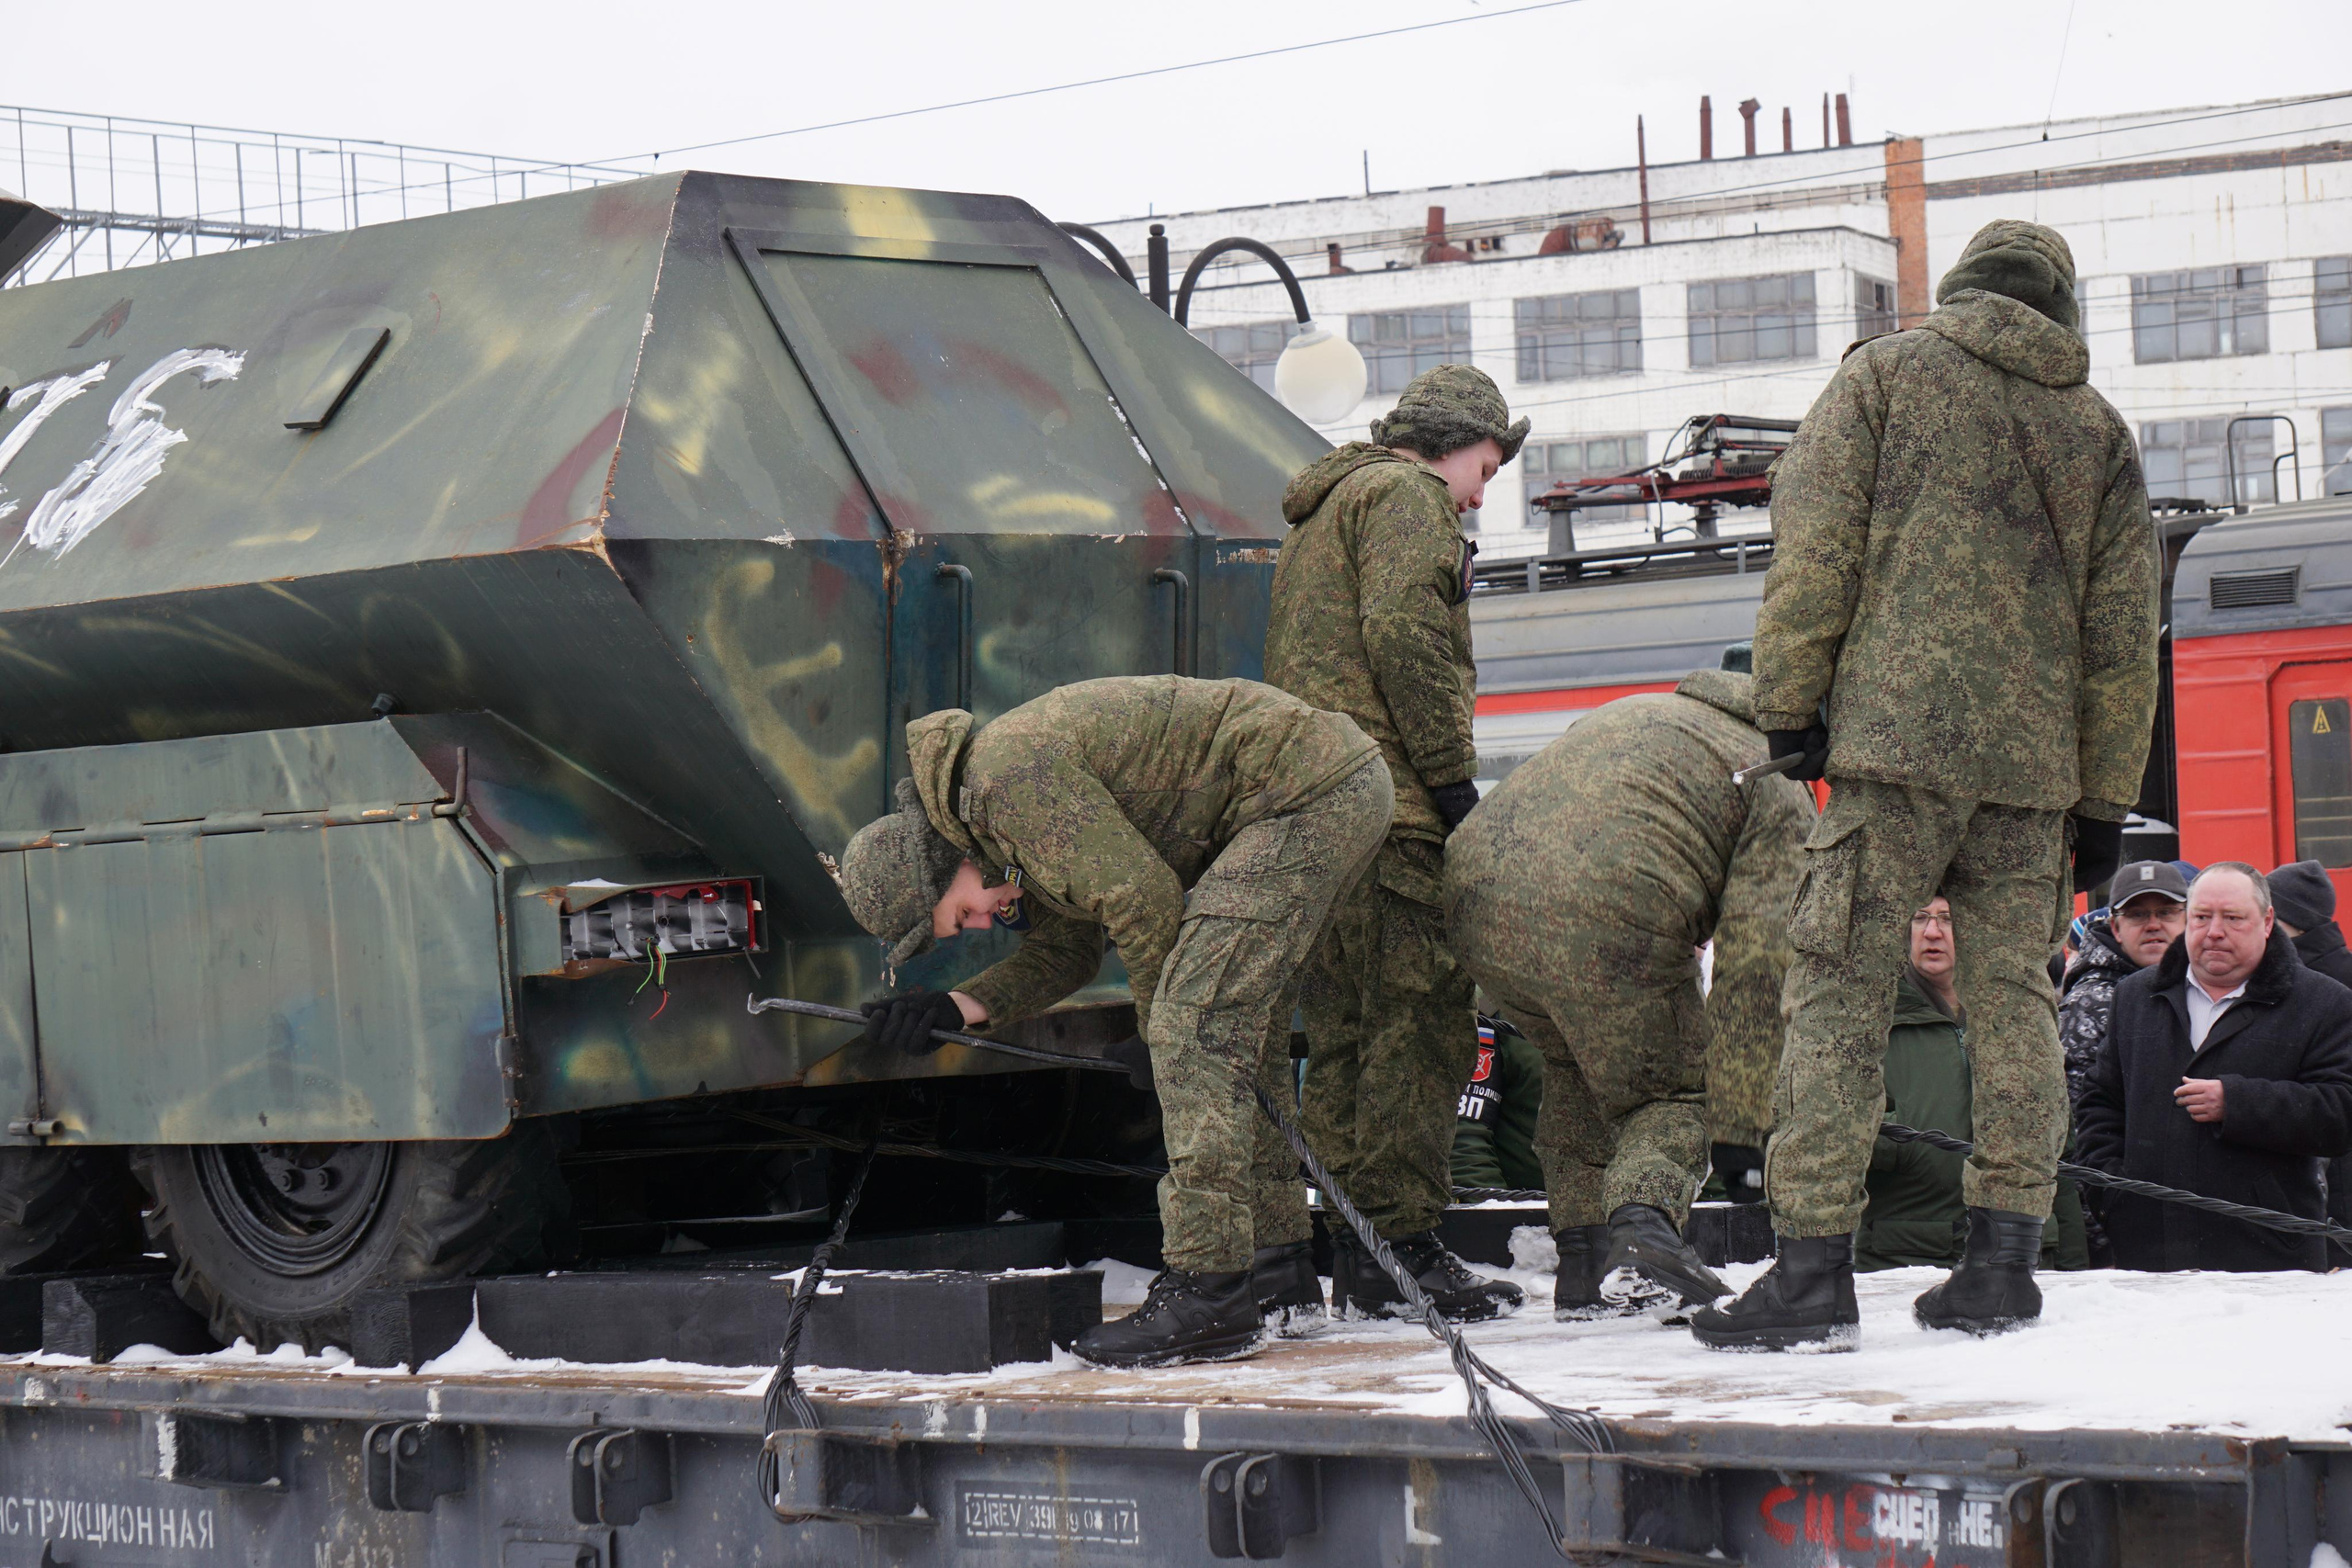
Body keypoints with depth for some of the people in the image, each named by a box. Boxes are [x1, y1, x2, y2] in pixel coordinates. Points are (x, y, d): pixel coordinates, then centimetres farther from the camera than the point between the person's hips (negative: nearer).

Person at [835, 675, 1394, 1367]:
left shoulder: (1009, 775, -18)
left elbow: (1145, 902, -17)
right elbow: (1064, 952, 23)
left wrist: (1159, 1032, -3)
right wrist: (958, 1008, 8)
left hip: (1308, 789, -11)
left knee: (1198, 1030, -15)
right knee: (1242, 1030, 20)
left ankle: (1207, 1298, -18)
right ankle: (1280, 1267, 28)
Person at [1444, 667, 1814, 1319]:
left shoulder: (1636, 713, 34)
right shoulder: (1781, 795, 13)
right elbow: (1754, 967, 3)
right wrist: (1738, 1122, 1)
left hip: (1473, 895, 6)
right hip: (1604, 923, -6)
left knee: (1576, 1070, 28)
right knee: (1673, 1093, 12)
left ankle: (1583, 1262, 21)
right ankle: (1643, 1223, -16)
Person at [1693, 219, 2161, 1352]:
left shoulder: (1883, 374, 6)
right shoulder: (2099, 428, 16)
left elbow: (1813, 547, -3)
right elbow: (2122, 632, 16)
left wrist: (1789, 703, 1)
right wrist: (2104, 799, 20)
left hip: (1899, 740, -4)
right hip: (2035, 760, 4)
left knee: (1840, 995, -5)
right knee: (2013, 1000, 8)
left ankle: (1813, 1269, -11)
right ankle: (2000, 1265, 6)